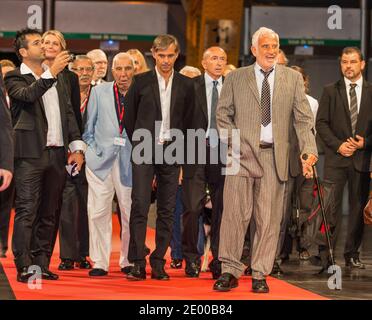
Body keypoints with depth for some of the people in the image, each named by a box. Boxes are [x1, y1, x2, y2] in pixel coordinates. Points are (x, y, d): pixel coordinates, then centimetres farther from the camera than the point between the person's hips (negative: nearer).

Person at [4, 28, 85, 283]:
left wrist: (76, 146, 9)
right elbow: (28, 94, -21)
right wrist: (51, 73, -28)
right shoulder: (15, 78, 0)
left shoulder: (59, 77, 18)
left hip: (57, 154, 6)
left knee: (49, 213, 9)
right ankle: (24, 268, -9)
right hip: (31, 154, -6)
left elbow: (68, 112, 17)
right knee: (27, 212, -8)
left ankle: (42, 263, 15)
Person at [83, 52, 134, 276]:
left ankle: (128, 261, 16)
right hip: (101, 159, 1)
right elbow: (89, 127, 11)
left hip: (129, 162, -1)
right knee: (99, 212, -2)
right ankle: (100, 262, 5)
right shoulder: (99, 92, 7)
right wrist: (95, 150, 4)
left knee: (130, 213, 3)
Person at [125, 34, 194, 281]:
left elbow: (188, 121, 11)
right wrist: (137, 144, 7)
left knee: (167, 211, 2)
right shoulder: (141, 82, 4)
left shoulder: (186, 85, 8)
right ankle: (138, 264, -9)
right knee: (140, 207, -9)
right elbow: (130, 117, 9)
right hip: (145, 151, -2)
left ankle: (159, 263, 8)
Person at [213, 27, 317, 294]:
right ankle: (230, 271, 4)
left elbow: (303, 119, 5)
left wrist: (309, 150, -7)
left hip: (275, 156, 1)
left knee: (269, 218, 2)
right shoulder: (236, 78, 8)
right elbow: (223, 114, 10)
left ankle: (260, 274, 10)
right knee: (235, 212, -5)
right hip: (243, 153, -1)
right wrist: (232, 142, -5)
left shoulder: (293, 78, 9)